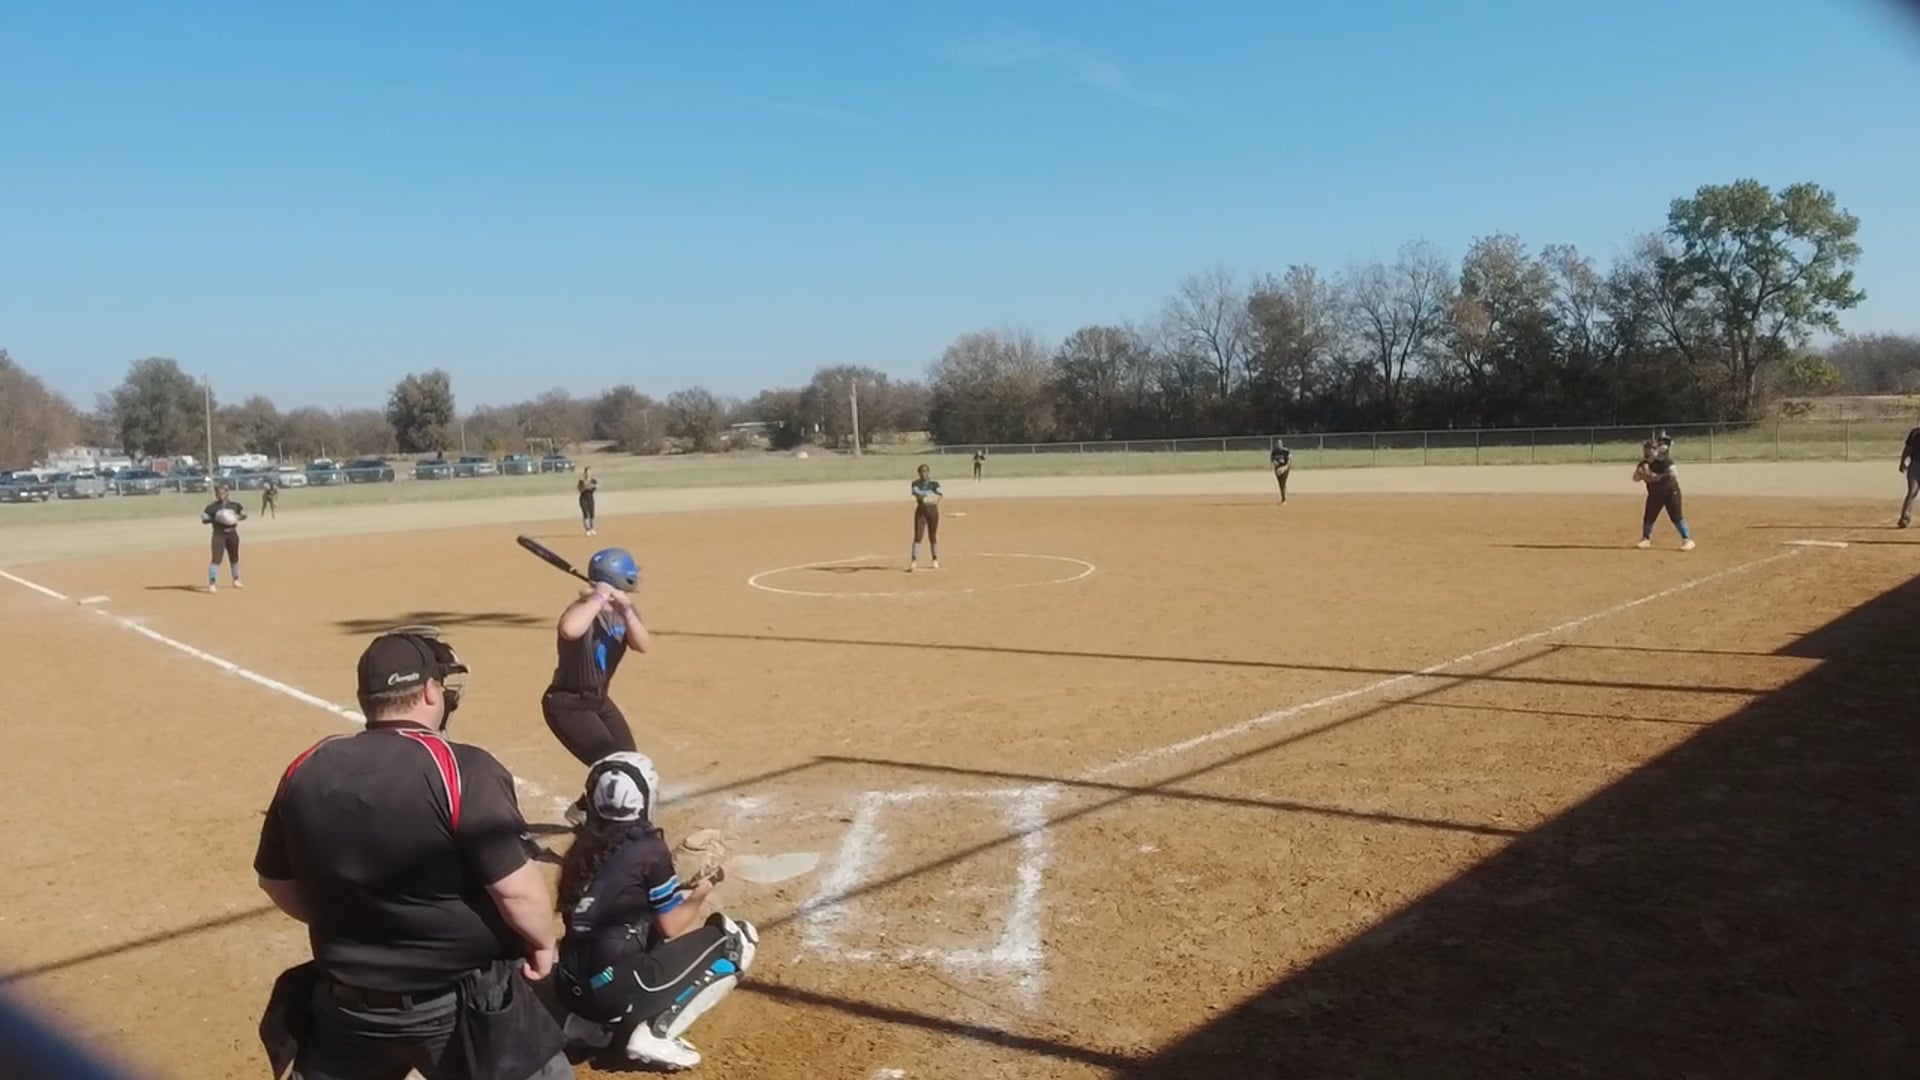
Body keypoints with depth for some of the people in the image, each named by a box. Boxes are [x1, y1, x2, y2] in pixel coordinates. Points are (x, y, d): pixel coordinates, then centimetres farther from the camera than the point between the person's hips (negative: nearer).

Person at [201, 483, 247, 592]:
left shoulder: (234, 504, 3)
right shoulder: (212, 506, -6)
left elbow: (244, 514, 11)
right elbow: (204, 520, -9)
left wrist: (237, 518, -10)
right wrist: (216, 519, -25)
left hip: (232, 533, 4)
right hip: (219, 534, -4)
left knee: (234, 557, 16)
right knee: (216, 558, -14)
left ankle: (236, 580, 31)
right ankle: (212, 583, -16)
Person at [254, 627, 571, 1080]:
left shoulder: (307, 770, -3)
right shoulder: (462, 770, -21)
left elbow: (277, 884, 10)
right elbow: (517, 889, -21)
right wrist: (542, 941, -1)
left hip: (347, 1006, 5)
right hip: (462, 1007, -5)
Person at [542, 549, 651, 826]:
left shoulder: (623, 611, -2)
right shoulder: (586, 609, -27)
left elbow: (643, 645, -18)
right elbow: (569, 630, -52)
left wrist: (626, 611, -31)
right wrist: (598, 598, -42)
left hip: (598, 699, 9)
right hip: (567, 704, -9)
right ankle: (583, 812, 14)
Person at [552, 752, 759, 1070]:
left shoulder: (584, 846, 9)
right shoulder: (648, 848, -9)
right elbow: (673, 928, -2)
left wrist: (679, 890, 21)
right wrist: (700, 894, 16)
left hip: (572, 990, 8)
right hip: (618, 991, -7)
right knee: (738, 938, 3)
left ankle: (593, 1022, 17)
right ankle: (655, 1033, -4)